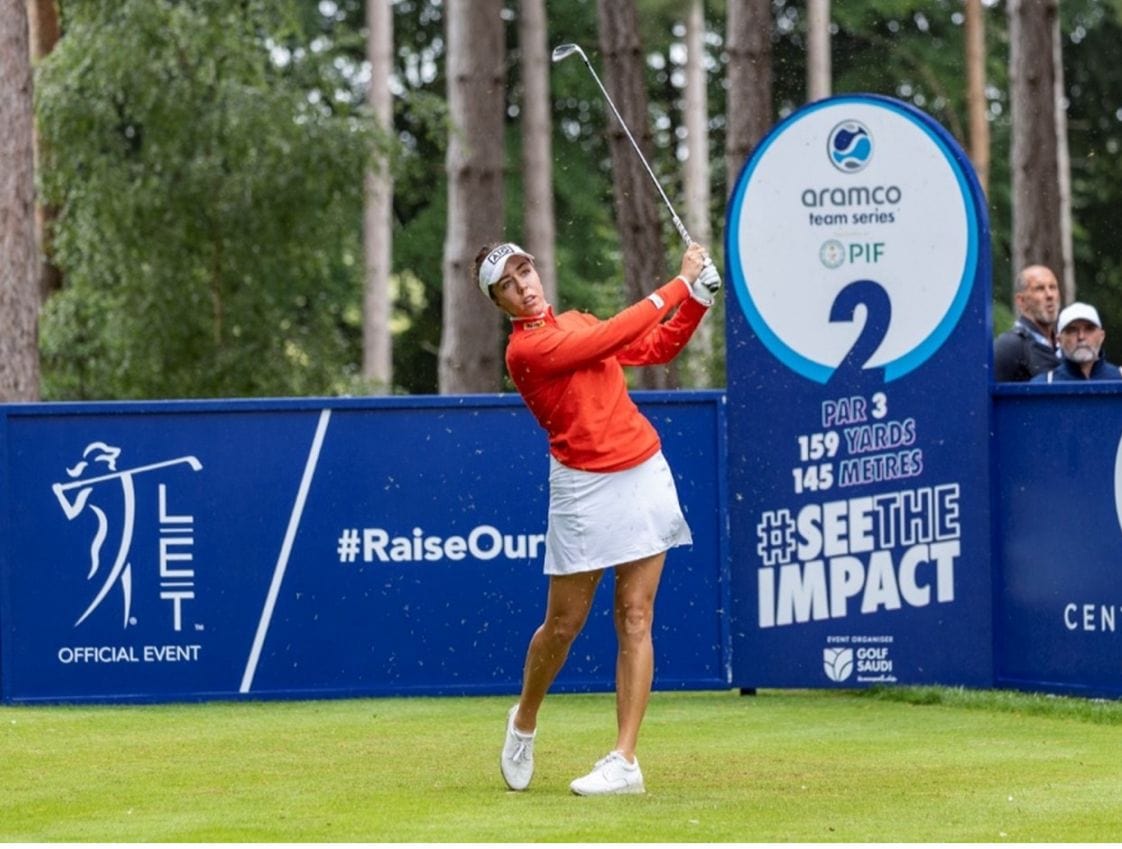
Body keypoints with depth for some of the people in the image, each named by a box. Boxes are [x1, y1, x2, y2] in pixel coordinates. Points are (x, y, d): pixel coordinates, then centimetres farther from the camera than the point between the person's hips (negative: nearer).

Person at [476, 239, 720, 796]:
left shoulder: (574, 322, 12)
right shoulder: (524, 350, -11)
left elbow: (657, 347, 21)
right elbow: (613, 336, -18)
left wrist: (699, 298, 7)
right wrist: (681, 284, -12)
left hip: (643, 474, 5)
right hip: (584, 487, -5)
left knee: (635, 618, -2)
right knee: (564, 622, 2)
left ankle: (625, 761, -4)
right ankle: (523, 723, 30)